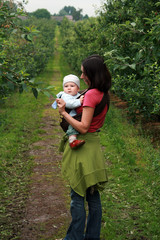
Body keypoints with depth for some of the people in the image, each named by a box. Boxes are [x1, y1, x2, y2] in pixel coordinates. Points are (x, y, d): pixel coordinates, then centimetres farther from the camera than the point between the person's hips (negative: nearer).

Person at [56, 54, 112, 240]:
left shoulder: (92, 94, -20)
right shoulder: (105, 94, 6)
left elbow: (83, 127, -23)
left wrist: (63, 112, -16)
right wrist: (83, 102, 10)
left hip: (83, 147, -9)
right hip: (94, 143, 9)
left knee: (77, 197, 3)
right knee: (93, 196, 16)